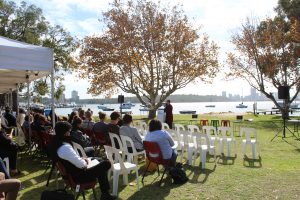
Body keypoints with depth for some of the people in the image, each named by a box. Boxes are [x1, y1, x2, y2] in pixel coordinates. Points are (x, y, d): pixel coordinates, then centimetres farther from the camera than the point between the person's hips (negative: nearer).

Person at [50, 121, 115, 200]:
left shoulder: (55, 142, -1)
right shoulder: (65, 147, -32)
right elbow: (81, 164, -28)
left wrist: (81, 159, 5)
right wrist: (85, 162, -6)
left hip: (69, 173, 10)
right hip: (78, 176, -10)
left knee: (99, 160, 21)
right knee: (106, 163, -5)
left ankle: (105, 193, 28)